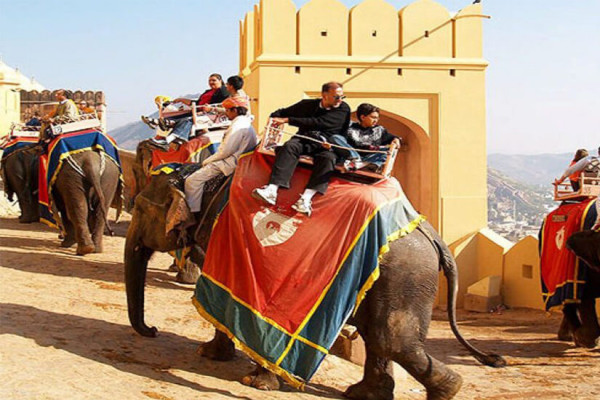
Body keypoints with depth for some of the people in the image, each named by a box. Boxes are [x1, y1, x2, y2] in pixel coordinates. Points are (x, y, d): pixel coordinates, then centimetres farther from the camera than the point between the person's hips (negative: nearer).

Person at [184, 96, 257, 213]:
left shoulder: (238, 126, -18)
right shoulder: (245, 122, 15)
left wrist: (208, 160, -8)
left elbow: (225, 151, -21)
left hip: (228, 163, -11)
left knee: (192, 181, -18)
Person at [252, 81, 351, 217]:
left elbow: (318, 123, -14)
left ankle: (306, 198, -52)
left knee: (328, 158, -36)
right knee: (289, 146, -30)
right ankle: (272, 190, -46)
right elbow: (283, 112, 21)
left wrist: (288, 120, -16)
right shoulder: (308, 104, 11)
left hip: (325, 144, -2)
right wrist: (274, 119, -5)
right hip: (304, 140, 2)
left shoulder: (343, 109, -2)